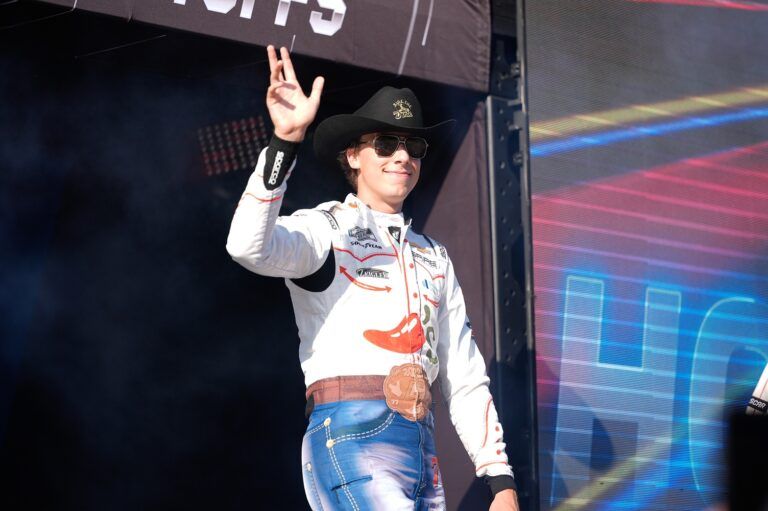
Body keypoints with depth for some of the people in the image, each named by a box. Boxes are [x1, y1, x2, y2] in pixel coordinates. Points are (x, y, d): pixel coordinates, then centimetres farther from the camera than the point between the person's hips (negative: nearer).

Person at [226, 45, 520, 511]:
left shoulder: (433, 256, 20)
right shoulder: (326, 230, 1)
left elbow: (466, 379, 18)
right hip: (351, 438, -7)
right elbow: (249, 245, -23)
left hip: (422, 449, 7)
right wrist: (286, 139, -31)